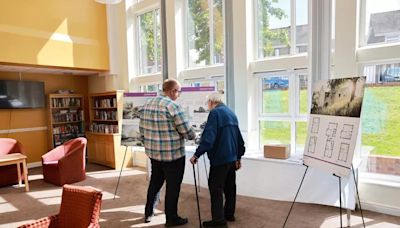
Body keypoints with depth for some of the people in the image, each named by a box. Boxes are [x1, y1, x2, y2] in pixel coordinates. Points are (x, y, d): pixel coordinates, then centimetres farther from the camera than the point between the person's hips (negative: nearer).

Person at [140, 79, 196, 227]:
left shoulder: (147, 104, 5)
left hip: (153, 152, 7)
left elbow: (142, 130, 10)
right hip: (173, 154, -7)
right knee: (173, 186, 9)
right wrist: (193, 136, 7)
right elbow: (186, 131, -15)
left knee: (155, 182, 23)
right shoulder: (173, 106, -18)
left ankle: (148, 213, 35)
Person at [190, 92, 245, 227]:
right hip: (232, 158, 9)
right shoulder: (231, 113, 14)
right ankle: (229, 214, 27)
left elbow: (208, 138, -23)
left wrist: (197, 155, -18)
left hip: (219, 158, -9)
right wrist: (238, 157, 22)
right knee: (230, 187, 16)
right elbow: (239, 138, 17)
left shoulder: (215, 113, -12)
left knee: (215, 187, -1)